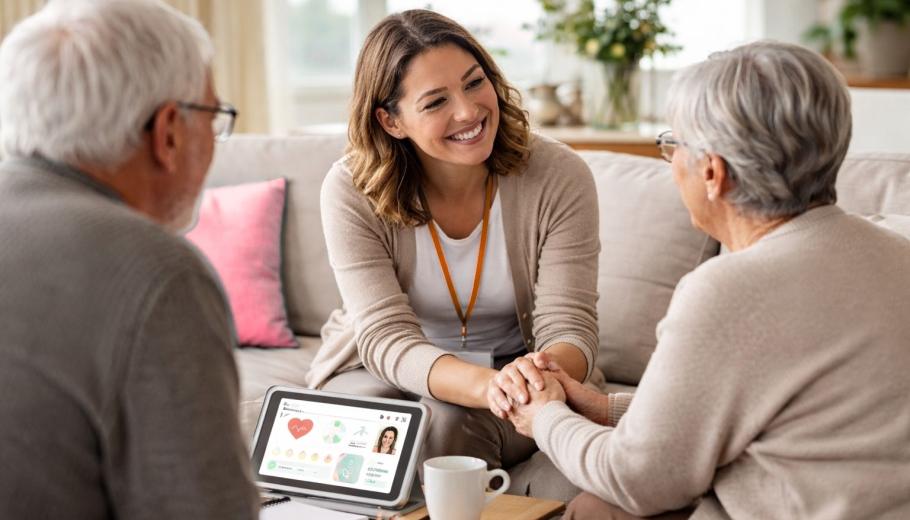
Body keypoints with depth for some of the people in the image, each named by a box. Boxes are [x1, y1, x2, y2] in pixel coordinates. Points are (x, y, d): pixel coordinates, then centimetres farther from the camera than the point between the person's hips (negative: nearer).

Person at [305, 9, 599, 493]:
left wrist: (546, 371, -46)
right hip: (379, 368, 0)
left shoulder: (558, 178, -17)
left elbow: (569, 327, -19)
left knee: (450, 419, -32)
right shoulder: (351, 190, -18)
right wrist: (487, 384, -46)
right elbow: (386, 337, -25)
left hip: (510, 366, 0)